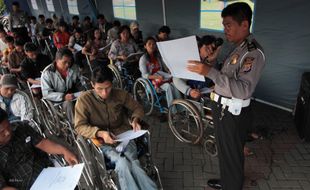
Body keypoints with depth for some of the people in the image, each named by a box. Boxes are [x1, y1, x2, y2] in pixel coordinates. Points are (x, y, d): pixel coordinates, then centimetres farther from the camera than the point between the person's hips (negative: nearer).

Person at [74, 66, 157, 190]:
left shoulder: (121, 94, -1)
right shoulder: (84, 100, -8)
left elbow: (137, 108, 13)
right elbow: (79, 126, -8)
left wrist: (135, 120, -9)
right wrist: (100, 133, -24)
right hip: (102, 141, -1)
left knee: (131, 162, -29)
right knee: (123, 163, -30)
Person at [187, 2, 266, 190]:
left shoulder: (253, 52, -20)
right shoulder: (239, 47, 10)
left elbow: (244, 90, -32)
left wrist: (211, 72, -37)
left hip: (233, 113, -9)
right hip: (224, 109, 9)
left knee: (232, 155, 10)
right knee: (224, 151, 24)